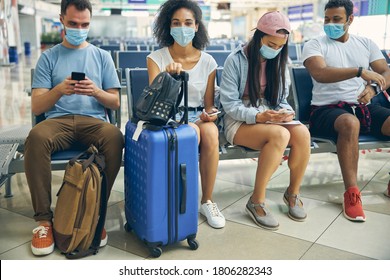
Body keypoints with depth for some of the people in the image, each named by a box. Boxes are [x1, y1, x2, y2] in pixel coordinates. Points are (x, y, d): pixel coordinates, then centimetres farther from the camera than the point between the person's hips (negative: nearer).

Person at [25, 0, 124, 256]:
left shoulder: (102, 56, 17)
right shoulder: (49, 57, 14)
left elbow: (115, 103, 11)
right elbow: (36, 107, 7)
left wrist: (95, 91, -10)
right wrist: (59, 90, -13)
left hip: (93, 120, 0)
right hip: (57, 120, 0)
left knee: (115, 137, -35)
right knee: (36, 136, -35)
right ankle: (44, 219, -21)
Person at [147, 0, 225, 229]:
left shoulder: (208, 62, 4)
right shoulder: (157, 58, -2)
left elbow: (209, 104, 9)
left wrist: (209, 114, -15)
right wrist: (167, 75, -29)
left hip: (198, 117, 2)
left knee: (211, 133, -33)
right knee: (193, 134, -35)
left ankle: (207, 201, -15)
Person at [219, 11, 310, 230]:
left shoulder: (279, 62, 8)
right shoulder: (236, 60, -10)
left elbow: (282, 99, 11)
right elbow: (230, 104, -12)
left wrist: (285, 111, -13)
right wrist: (258, 116, -27)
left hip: (271, 118, 5)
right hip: (240, 121, -5)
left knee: (302, 133, -26)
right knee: (280, 135, -34)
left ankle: (293, 192, -3)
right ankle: (257, 201, -20)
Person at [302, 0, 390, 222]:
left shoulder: (366, 44, 16)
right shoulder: (315, 45, 2)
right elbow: (319, 74, -19)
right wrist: (360, 71, -27)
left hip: (364, 107, 5)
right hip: (328, 109, -5)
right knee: (350, 123, -38)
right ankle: (352, 193, -28)